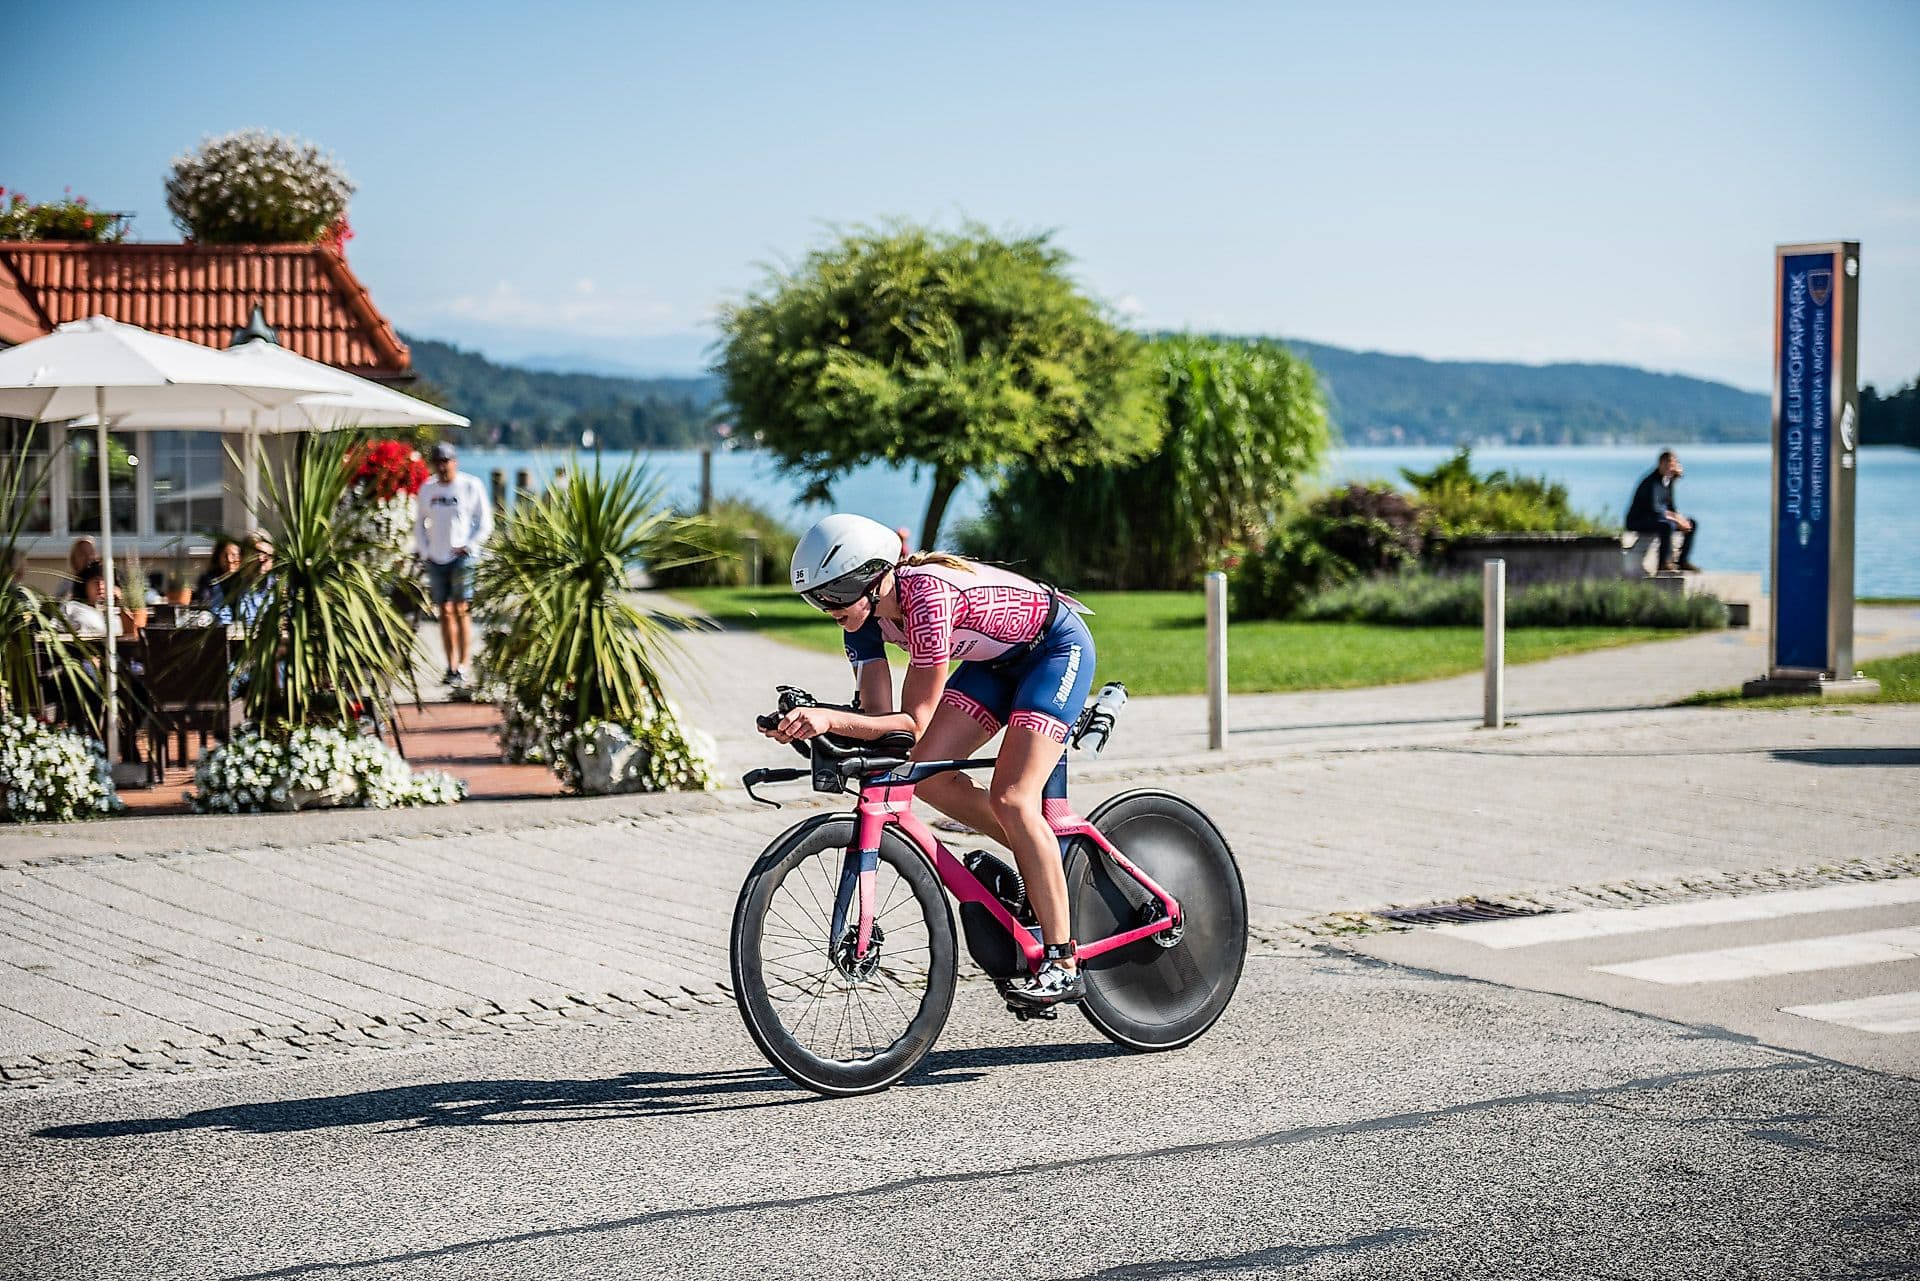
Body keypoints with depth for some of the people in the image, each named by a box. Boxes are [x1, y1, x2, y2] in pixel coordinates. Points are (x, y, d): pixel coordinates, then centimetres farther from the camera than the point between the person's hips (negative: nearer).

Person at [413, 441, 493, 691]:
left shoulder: (471, 486, -1)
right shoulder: (427, 489, 12)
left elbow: (485, 523, 1)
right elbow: (419, 524, 20)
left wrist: (468, 547, -10)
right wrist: (424, 552, 8)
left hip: (462, 557, -5)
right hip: (436, 560, 5)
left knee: (461, 610, -12)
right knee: (445, 612, 7)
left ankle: (464, 668, -14)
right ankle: (451, 666, 13)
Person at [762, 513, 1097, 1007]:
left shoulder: (927, 595, -35)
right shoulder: (865, 615, -12)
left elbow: (914, 721, -32)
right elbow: (877, 715, -15)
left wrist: (829, 718, -43)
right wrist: (810, 720, -31)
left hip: (1058, 647, -8)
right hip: (998, 658, 8)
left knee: (1010, 797, -19)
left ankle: (1063, 965, -15)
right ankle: (1046, 858, 11)